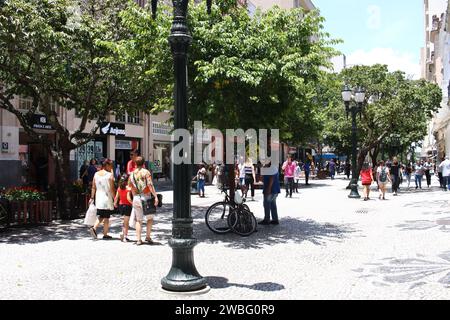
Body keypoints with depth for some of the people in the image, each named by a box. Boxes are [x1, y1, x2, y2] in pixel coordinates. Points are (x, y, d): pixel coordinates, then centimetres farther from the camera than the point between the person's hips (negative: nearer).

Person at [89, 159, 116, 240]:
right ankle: (105, 235, 10)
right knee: (106, 218, 4)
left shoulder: (96, 174, 6)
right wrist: (115, 199, -7)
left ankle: (94, 228, -1)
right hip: (107, 198, -5)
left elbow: (93, 187, 7)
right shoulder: (110, 175, -11)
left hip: (98, 198, 5)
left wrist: (92, 198, 13)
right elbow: (112, 189, -12)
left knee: (101, 216, 18)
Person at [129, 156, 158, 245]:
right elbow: (150, 185, -15)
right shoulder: (146, 172, -5)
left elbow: (130, 188, 10)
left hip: (136, 198, 4)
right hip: (146, 197, -4)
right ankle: (148, 237, 7)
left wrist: (131, 199, 19)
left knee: (138, 220, 10)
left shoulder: (132, 174, 8)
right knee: (150, 218, 12)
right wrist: (155, 196, -16)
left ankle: (139, 239, 6)